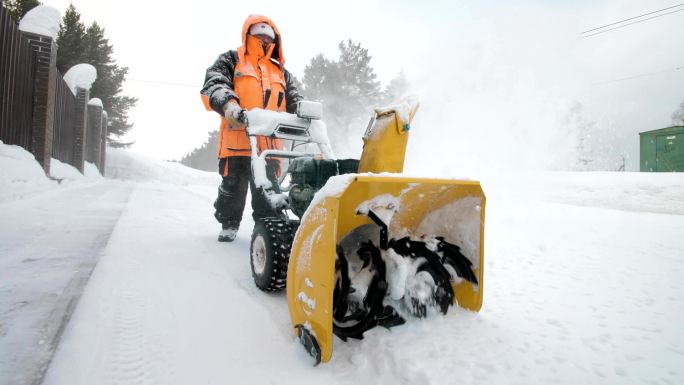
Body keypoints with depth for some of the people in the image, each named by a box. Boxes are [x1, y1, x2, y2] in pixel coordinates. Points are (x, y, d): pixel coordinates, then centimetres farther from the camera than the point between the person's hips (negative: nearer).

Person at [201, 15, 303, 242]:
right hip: (238, 138, -3)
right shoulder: (231, 60, 11)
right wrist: (228, 104, -28)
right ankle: (229, 224, 21)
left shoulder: (280, 72, 25)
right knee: (233, 186, 3)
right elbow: (213, 84, -7)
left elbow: (295, 102, 23)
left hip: (270, 141, 4)